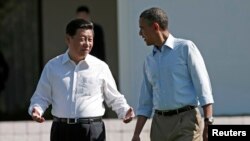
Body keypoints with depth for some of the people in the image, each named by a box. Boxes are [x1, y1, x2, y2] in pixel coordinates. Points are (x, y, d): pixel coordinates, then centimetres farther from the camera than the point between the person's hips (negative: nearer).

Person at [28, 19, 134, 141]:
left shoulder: (100, 67, 3)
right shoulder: (52, 66, 7)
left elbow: (114, 98, 11)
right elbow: (41, 97, 11)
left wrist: (125, 111, -8)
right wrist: (36, 109, -10)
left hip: (92, 131, -2)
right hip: (61, 130, 2)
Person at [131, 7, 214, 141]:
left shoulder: (186, 48, -2)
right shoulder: (150, 61, 16)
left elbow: (203, 86, -8)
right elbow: (145, 102, 18)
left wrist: (208, 124, -17)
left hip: (186, 122, -6)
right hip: (160, 125, 6)